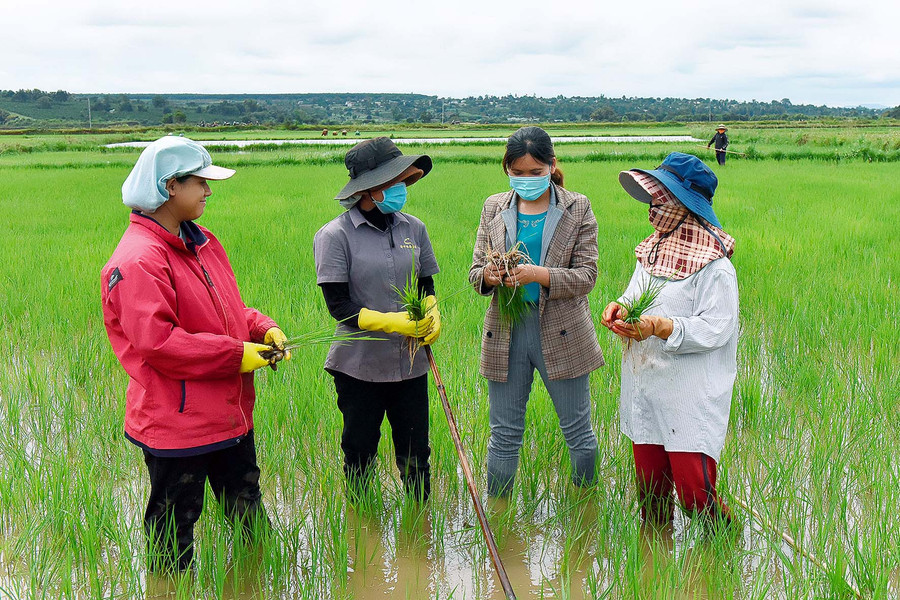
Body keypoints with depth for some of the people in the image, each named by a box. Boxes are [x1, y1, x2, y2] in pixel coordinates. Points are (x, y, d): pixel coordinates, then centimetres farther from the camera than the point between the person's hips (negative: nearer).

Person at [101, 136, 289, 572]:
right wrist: (237, 354, -22)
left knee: (247, 512, 21)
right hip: (176, 424, -9)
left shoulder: (201, 243, 10)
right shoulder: (138, 260, -20)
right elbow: (156, 342, -27)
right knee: (175, 527, 8)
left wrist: (263, 330, -1)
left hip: (230, 415, 9)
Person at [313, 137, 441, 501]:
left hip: (410, 363, 4)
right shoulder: (335, 235, -10)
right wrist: (391, 322, -23)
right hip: (360, 365, -3)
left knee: (416, 456, 10)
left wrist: (432, 315, -7)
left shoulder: (413, 228, 4)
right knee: (360, 454, 11)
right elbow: (338, 304, -13)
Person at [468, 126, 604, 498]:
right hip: (505, 332, 2)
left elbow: (586, 275, -7)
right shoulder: (494, 208, 8)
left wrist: (539, 275, -23)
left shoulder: (577, 209, 0)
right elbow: (475, 270, 7)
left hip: (561, 334, -2)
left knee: (578, 432, 9)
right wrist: (487, 275, -18)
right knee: (504, 435, 9)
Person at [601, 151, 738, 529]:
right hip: (645, 391, 7)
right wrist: (620, 307, -2)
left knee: (693, 492, -7)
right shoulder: (652, 251, 13)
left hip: (691, 398, -7)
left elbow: (715, 329, -17)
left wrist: (661, 327, -26)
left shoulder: (713, 265, -12)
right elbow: (636, 294, 21)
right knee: (650, 492, 13)